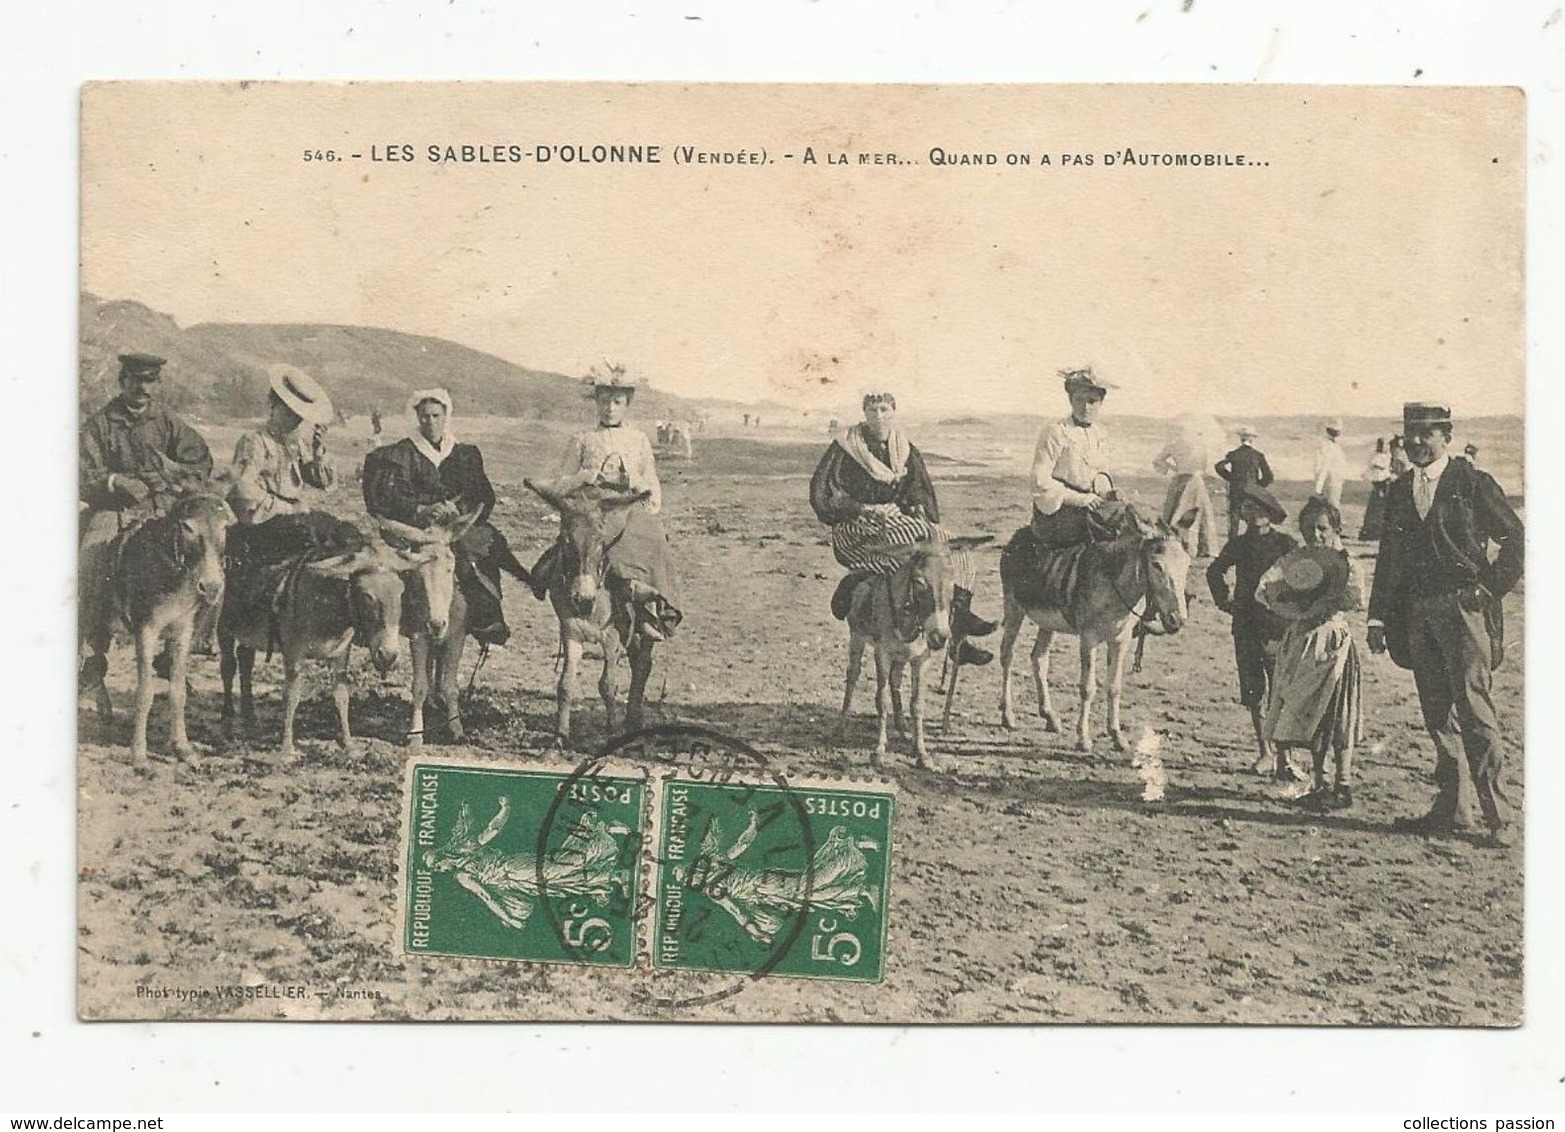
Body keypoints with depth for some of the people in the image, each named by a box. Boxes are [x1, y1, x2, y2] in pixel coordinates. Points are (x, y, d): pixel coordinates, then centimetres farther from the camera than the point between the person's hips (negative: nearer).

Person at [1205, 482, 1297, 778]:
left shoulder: (1285, 544, -3)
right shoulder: (1238, 545, 8)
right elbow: (1214, 572, 24)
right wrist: (1223, 599, 13)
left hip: (1278, 628, -4)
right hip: (1246, 627, 4)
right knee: (1254, 693, 8)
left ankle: (1283, 758, -4)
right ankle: (1265, 752, 21)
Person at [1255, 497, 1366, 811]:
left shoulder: (1344, 562, -4)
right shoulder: (1294, 561, 8)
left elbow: (1356, 598, -21)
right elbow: (1264, 591, -3)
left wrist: (1317, 603, -17)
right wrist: (1302, 608, -16)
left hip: (1332, 641, -5)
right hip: (1301, 641, 5)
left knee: (1337, 719, -3)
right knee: (1308, 717, 9)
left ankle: (1343, 786, 4)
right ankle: (1318, 784, 18)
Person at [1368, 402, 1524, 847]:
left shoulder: (1473, 483, -2)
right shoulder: (1399, 492, 13)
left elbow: (1515, 538, 1)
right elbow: (1389, 558, 16)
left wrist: (1493, 588, -3)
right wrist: (1378, 618, 13)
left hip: (1464, 608, -5)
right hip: (1418, 614, 6)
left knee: (1475, 712, -10)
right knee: (1438, 715, 8)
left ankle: (1497, 816, -5)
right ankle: (1452, 809, 15)